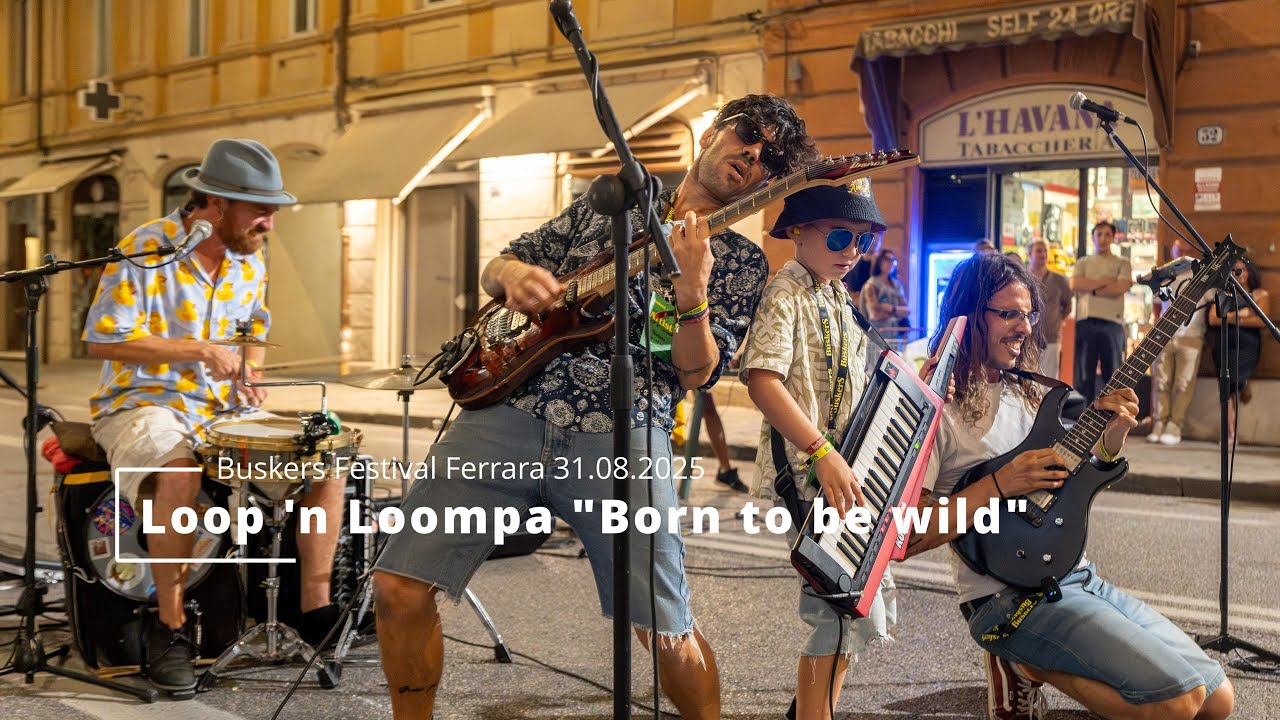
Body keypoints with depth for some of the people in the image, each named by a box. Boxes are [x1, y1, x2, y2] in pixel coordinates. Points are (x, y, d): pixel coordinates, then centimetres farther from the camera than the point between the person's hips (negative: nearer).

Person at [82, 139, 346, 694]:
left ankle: (316, 606, -5)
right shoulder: (144, 251, -14)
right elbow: (103, 340, -18)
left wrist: (251, 374, 1)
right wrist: (199, 349, -21)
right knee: (179, 472, -39)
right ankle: (169, 625, -21)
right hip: (144, 402, -6)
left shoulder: (249, 260, 7)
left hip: (225, 408, 6)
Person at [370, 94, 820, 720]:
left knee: (668, 632, -7)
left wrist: (691, 294, -19)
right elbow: (494, 268, 22)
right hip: (508, 407, 3)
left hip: (619, 434, -2)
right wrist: (514, 275, -2)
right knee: (400, 585, -5)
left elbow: (696, 373, -1)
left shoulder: (742, 263, 11)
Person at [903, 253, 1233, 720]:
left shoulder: (1026, 391, 13)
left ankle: (1029, 663, 11)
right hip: (1009, 596, -8)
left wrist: (1111, 438, 0)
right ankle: (1029, 668, -1)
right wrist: (1000, 485, -23)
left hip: (1078, 577, 8)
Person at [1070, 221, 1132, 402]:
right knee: (1084, 373, -1)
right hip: (1086, 321, 1)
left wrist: (1091, 288, -3)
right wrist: (1106, 281, -4)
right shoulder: (1083, 263, 18)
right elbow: (1075, 285, -2)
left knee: (1113, 372, -1)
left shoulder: (1122, 264, 13)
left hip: (1112, 322, -1)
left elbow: (1120, 288, -6)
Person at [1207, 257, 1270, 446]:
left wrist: (1231, 319, -8)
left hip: (1247, 346, -3)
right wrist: (1238, 314, -10)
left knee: (1234, 379, -24)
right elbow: (1212, 319, 1)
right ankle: (1230, 434, 0)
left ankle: (1245, 386, 13)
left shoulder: (1260, 295, 7)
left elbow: (1261, 320, -8)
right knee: (1226, 389, -3)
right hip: (1223, 346, 3)